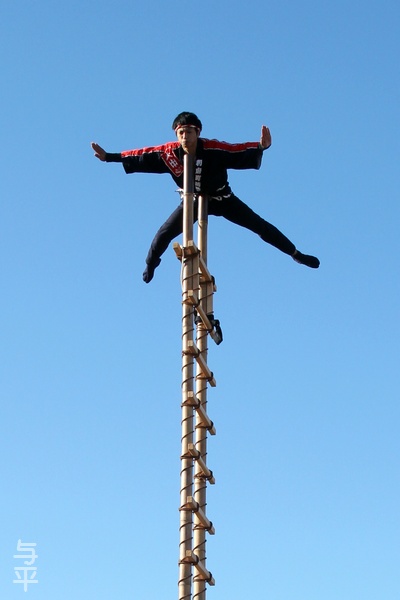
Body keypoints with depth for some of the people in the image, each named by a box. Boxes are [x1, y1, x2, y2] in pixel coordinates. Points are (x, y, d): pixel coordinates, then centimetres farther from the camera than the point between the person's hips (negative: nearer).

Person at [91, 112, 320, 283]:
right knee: (164, 234, -4)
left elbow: (240, 152, -37)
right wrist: (108, 157, -16)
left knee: (260, 225, -8)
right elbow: (141, 156, -16)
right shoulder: (169, 153, -23)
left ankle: (296, 254, 5)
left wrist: (261, 147, -56)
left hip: (222, 199, -2)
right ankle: (150, 264, 29)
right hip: (193, 200, 2)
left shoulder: (213, 149, -31)